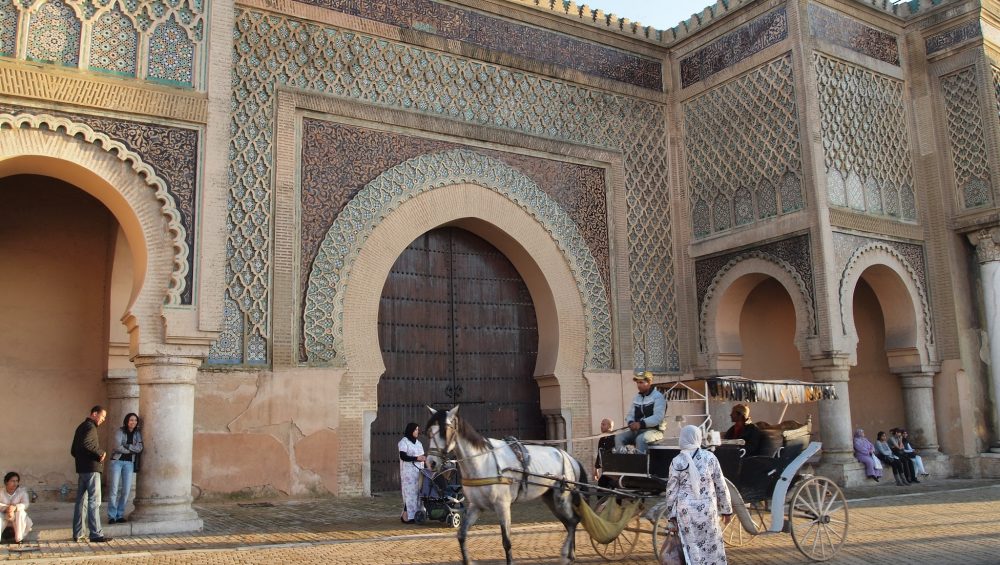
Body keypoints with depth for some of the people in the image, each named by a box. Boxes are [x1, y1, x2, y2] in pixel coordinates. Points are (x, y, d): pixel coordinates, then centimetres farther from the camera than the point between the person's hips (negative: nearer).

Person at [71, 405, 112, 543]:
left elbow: (73, 450, 23)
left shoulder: (81, 427, 19)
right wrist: (101, 452, -16)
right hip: (91, 469, -10)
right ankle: (96, 534, -8)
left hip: (81, 469, 10)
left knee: (81, 501, 11)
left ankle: (77, 534, 15)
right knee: (94, 502, -8)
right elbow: (86, 444, -28)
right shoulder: (90, 427, -11)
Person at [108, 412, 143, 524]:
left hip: (129, 463, 3)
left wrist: (126, 445, -12)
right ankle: (112, 516, -2)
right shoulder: (119, 431, -2)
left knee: (126, 490, 0)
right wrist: (132, 450, -6)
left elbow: (139, 448, -6)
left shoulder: (137, 433, 7)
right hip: (117, 461, -3)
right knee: (114, 489, -7)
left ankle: (120, 515, 9)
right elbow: (118, 447, -14)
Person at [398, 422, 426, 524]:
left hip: (418, 471, 7)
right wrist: (416, 458, -21)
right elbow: (403, 456, -15)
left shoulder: (418, 442, 17)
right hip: (408, 472, -7)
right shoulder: (403, 442, -5)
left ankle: (415, 515, 6)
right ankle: (406, 516, -5)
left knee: (417, 492, 3)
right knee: (410, 493, -9)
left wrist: (424, 458, 2)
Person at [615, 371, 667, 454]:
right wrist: (631, 422, -8)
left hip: (654, 430, -7)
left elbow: (658, 417, -18)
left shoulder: (658, 397, -7)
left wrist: (641, 424, -29)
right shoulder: (636, 398, 16)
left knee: (640, 439, -36)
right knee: (619, 438, -15)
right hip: (637, 430, 7)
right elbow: (631, 415, 17)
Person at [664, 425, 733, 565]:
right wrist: (727, 509, 11)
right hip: (708, 509, 1)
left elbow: (671, 491, -3)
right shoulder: (710, 457, -4)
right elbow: (721, 486, 2)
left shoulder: (677, 462, -6)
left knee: (693, 547, 7)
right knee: (712, 545, 14)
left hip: (686, 510, -1)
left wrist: (672, 514, 7)